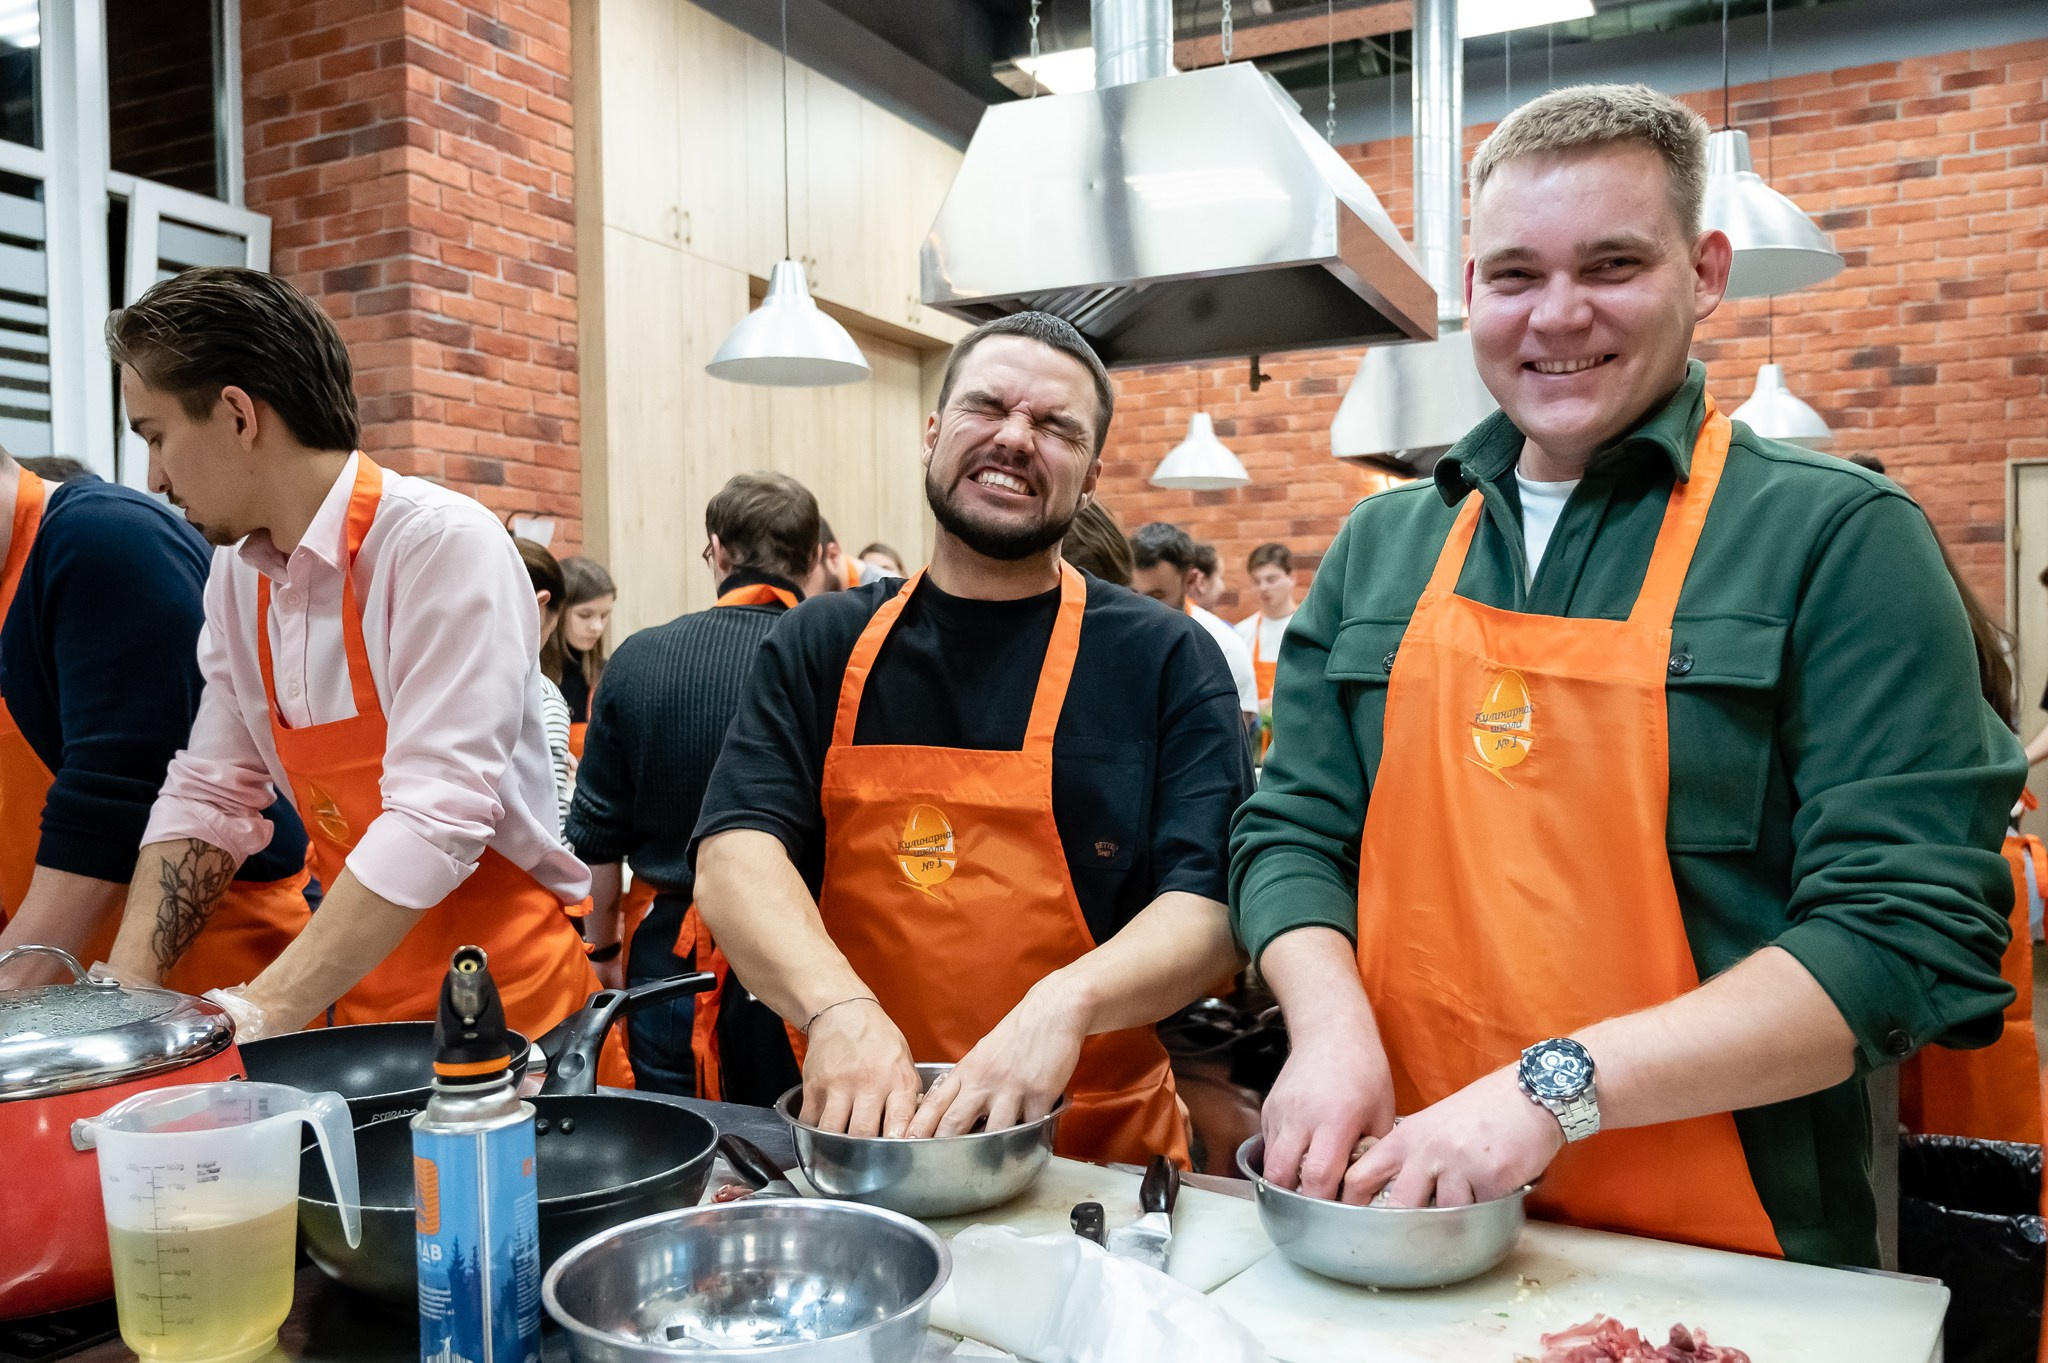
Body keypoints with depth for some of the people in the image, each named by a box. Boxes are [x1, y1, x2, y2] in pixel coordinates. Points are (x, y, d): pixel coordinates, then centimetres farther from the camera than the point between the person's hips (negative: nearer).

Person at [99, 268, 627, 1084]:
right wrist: (123, 995, 1)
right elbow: (207, 797, 11)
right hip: (362, 1004, 6)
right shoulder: (237, 574, 5)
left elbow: (433, 821, -24)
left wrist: (261, 1018, -24)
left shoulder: (442, 545, -19)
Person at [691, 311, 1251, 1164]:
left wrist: (1066, 1003, -23)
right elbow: (734, 854, -3)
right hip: (853, 1133, 2)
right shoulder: (817, 647, 8)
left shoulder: (1166, 662, 2)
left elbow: (1216, 910, -6)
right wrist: (838, 1005, -21)